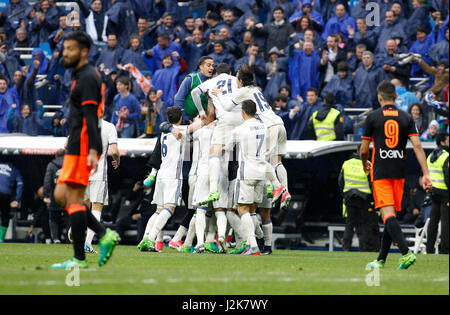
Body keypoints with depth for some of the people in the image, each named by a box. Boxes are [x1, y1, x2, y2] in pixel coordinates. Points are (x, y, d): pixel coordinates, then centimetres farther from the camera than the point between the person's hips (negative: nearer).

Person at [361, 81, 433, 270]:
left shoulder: (373, 117, -2)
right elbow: (417, 146, -4)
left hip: (380, 172, -4)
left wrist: (365, 164, 25)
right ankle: (381, 260, 19)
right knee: (391, 215, 13)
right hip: (399, 172, 4)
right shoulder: (406, 118, 5)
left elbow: (364, 150, 3)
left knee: (387, 214, -13)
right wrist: (426, 174, -6)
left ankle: (406, 253, -32)